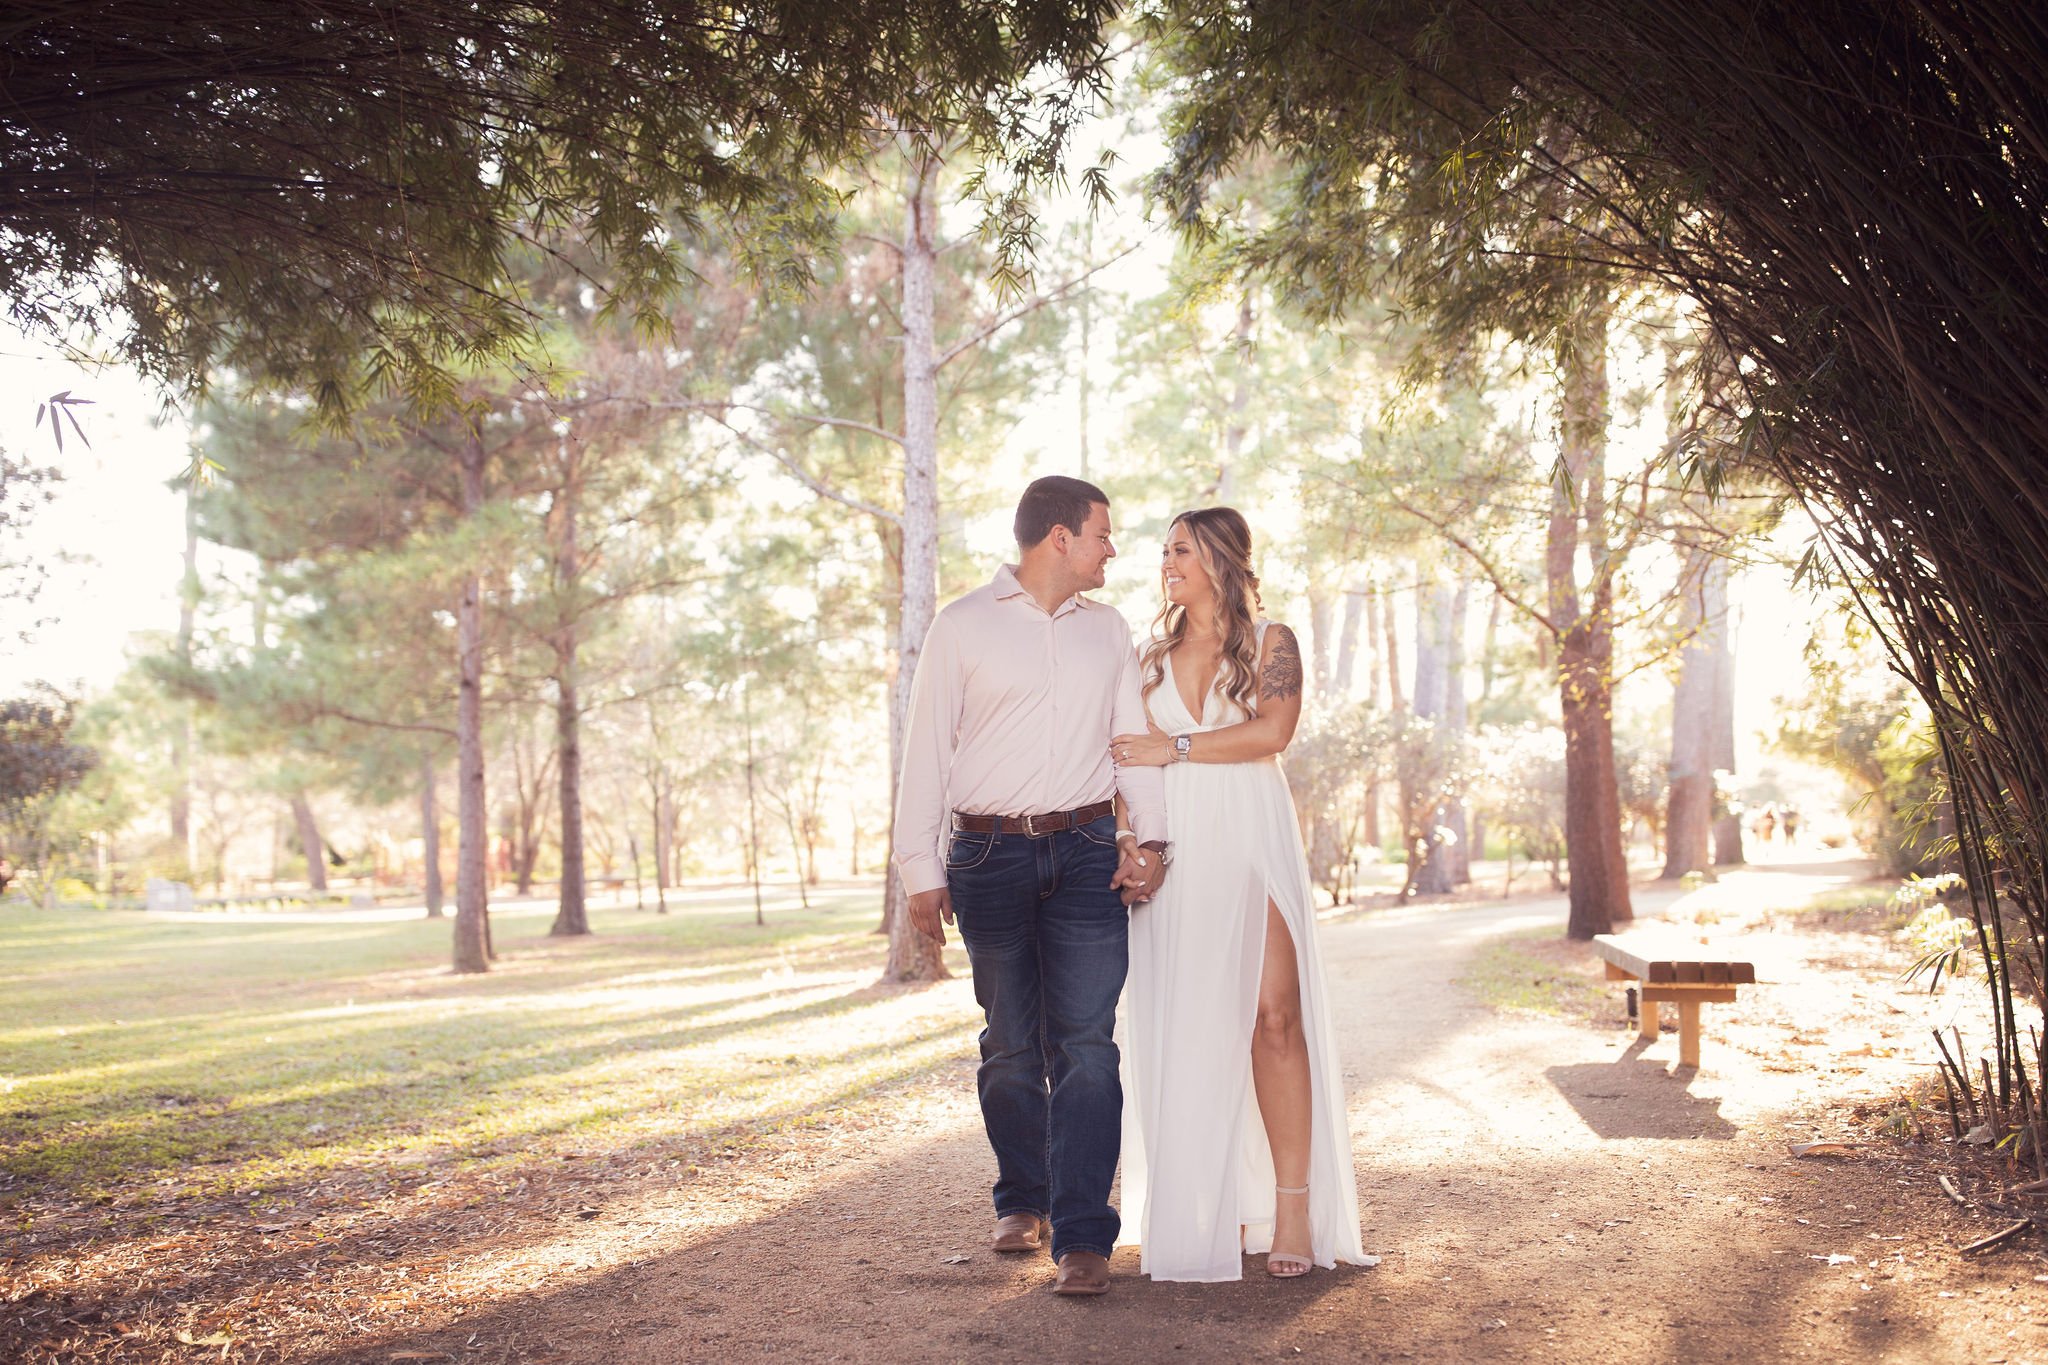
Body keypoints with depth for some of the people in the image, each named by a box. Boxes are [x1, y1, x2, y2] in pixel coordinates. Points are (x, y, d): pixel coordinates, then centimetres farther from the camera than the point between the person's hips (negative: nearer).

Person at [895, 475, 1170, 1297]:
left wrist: (1150, 837, -4)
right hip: (989, 855, -2)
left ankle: (1082, 1237, -5)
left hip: (1086, 852, 2)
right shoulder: (963, 627, 2)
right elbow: (926, 750, 2)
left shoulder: (1108, 630, 14)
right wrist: (921, 872, -3)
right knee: (1011, 1045, 8)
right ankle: (1022, 1203, 26)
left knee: (1085, 1044, -7)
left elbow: (1135, 735, 11)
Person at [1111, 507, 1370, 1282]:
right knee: (1187, 1028, -1)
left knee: (1273, 1016, -10)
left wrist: (1178, 747, -7)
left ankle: (1291, 1209, -8)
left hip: (1252, 842, -3)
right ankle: (1203, 1212, 4)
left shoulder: (1270, 643, 7)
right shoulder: (1154, 657, 18)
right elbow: (1128, 757, 15)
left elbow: (1273, 730, -10)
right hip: (1176, 853, 3)